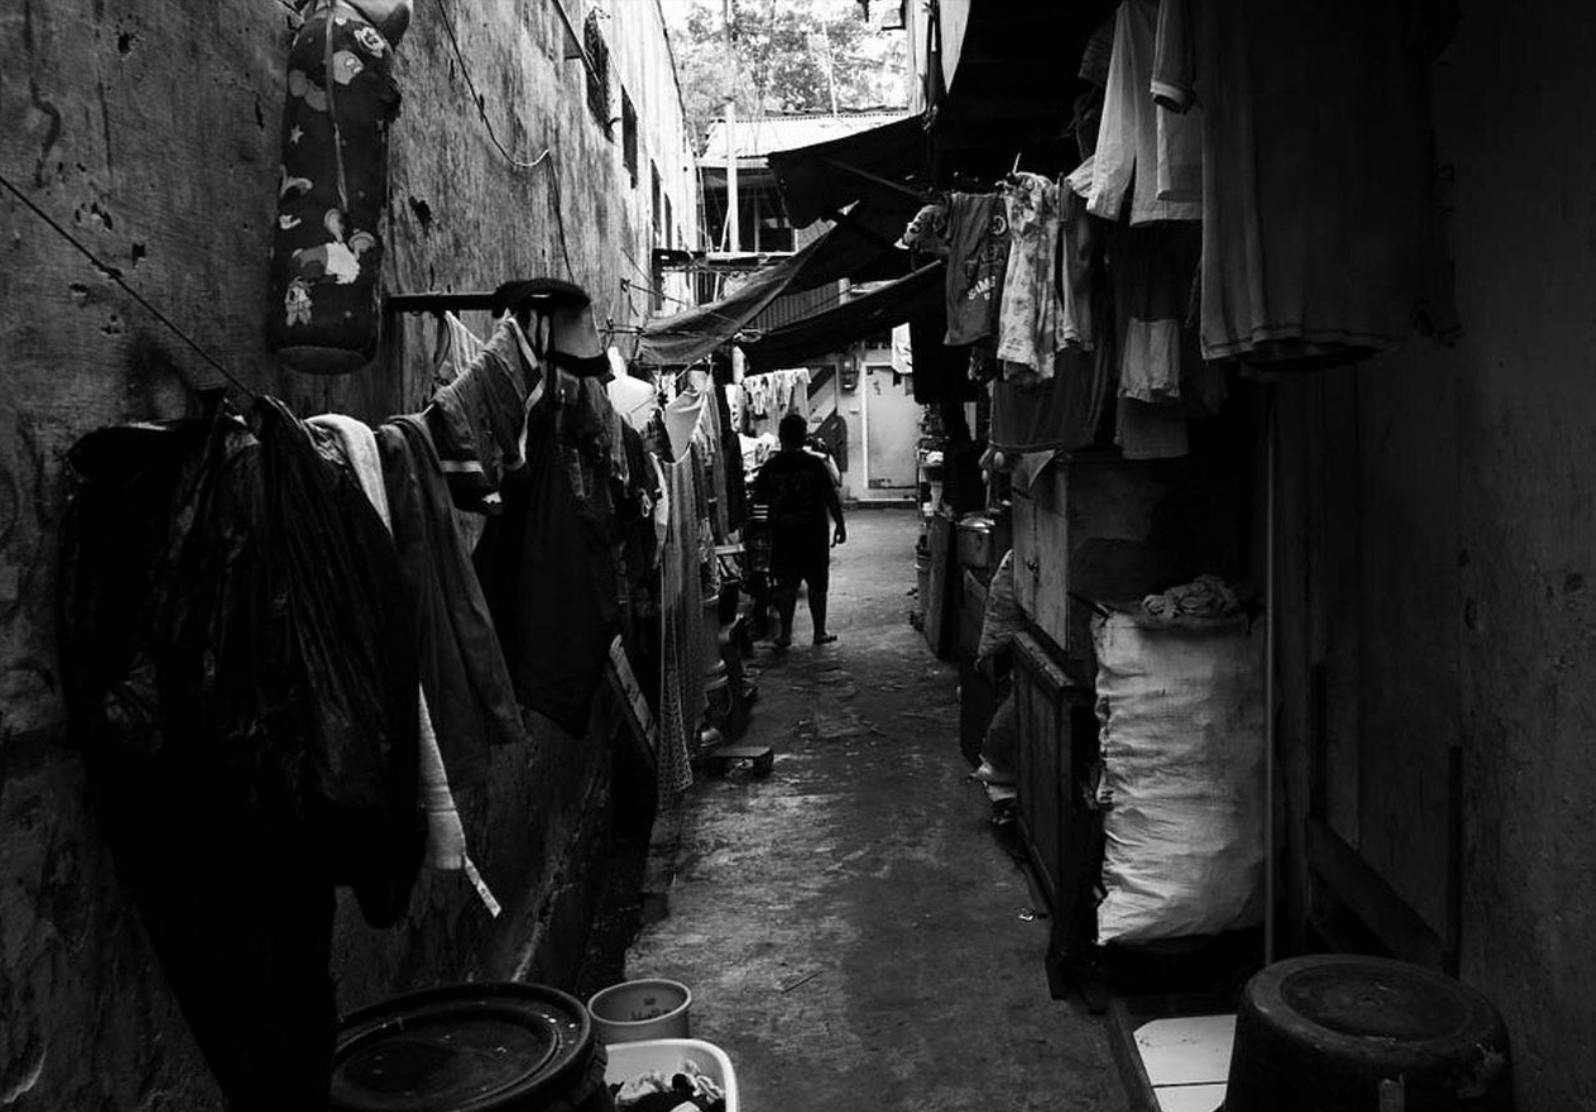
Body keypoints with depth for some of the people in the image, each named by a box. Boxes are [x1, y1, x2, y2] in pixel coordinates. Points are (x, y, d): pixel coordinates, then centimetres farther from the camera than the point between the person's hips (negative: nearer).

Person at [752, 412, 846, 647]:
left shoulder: (770, 467, -4)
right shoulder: (815, 464, -9)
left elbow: (758, 497, 3)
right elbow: (831, 497, -7)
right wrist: (840, 524, 2)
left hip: (782, 536, 1)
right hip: (814, 534, -1)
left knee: (786, 584, 8)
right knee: (817, 584, 9)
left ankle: (785, 633, 11)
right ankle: (820, 631, 16)